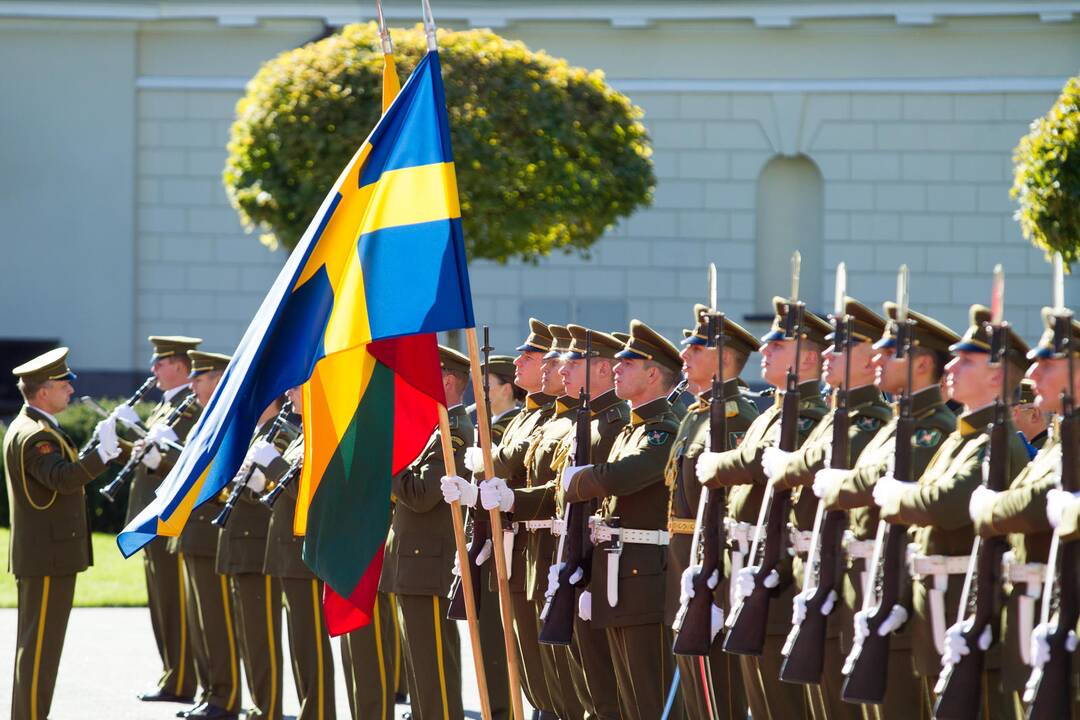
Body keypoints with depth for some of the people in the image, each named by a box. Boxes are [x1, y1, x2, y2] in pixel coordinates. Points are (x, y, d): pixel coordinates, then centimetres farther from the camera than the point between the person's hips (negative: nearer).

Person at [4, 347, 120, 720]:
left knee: (37, 644, 15)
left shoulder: (33, 427, 16)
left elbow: (64, 476, 22)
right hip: (48, 556, -11)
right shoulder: (33, 435, -19)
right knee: (40, 646, -8)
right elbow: (63, 478, -36)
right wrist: (102, 452, -41)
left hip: (46, 554, 11)